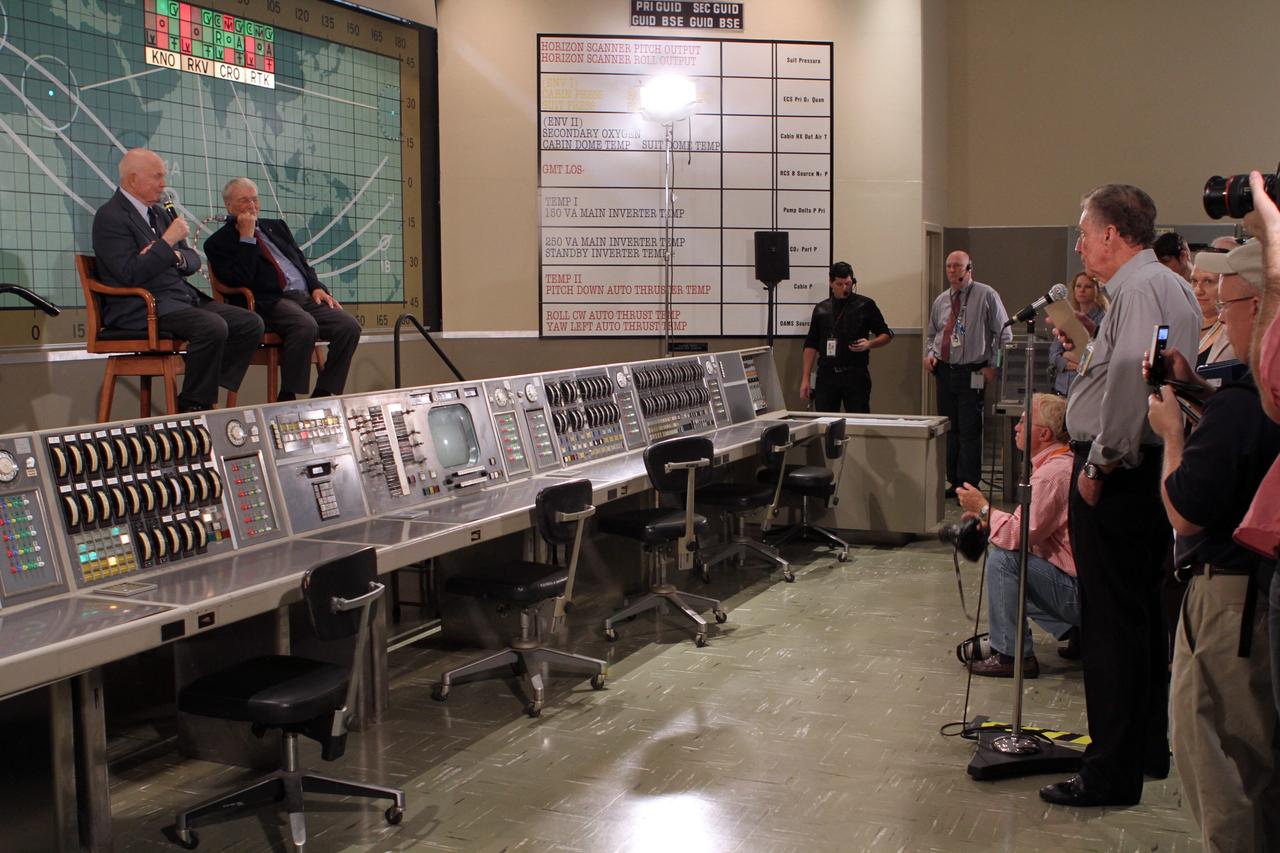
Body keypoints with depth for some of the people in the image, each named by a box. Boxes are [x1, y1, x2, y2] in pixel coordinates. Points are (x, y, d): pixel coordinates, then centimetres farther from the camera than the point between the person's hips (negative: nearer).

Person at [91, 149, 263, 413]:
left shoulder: (159, 212, 19)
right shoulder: (110, 217, -7)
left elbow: (193, 261, 18)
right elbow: (130, 274, -19)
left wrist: (176, 257, -5)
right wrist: (168, 241, -15)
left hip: (183, 297, 9)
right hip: (139, 308, -9)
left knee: (251, 324, -7)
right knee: (213, 327, -32)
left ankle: (203, 397, -4)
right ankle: (193, 408, -16)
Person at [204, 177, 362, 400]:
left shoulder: (276, 226, 26)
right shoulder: (219, 242, 6)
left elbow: (302, 262, 26)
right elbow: (240, 280, -10)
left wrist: (317, 287, 6)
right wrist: (246, 237, -8)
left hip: (306, 296, 7)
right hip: (269, 303, -6)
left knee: (349, 326, -19)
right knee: (305, 325, -37)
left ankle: (323, 396, -12)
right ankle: (288, 399, -26)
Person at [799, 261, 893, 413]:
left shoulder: (865, 305, 3)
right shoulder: (821, 309, 10)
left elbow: (886, 335, 7)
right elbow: (811, 345, 12)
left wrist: (869, 344, -14)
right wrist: (805, 379, 5)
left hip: (856, 376, -2)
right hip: (827, 376, 2)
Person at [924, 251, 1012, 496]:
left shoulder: (986, 296, -3)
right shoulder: (941, 300, 13)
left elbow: (1004, 334, -2)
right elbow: (932, 334, 25)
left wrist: (993, 366, -7)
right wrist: (929, 353, 5)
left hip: (972, 374, -5)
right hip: (944, 372, 5)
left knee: (969, 432, -6)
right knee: (949, 430, 10)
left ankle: (969, 486, 1)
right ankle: (954, 482, 19)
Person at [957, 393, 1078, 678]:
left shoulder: (1053, 472, -23)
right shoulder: (1062, 462, 12)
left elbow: (1021, 534, -24)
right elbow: (1033, 525, 18)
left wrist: (983, 508, -8)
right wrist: (988, 516, 7)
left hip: (1078, 591, -11)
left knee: (1002, 558, -19)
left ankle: (1012, 656, -10)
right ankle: (1074, 632, 15)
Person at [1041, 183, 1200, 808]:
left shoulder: (1139, 288, -16)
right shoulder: (1174, 286, 18)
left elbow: (1132, 375, -30)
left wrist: (1100, 462, -23)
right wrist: (1087, 351, 20)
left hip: (1116, 475, -11)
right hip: (1153, 469, 11)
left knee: (1112, 622, -5)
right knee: (1144, 614, 19)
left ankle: (1112, 773, 1)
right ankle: (1153, 745, 31)